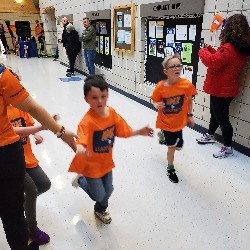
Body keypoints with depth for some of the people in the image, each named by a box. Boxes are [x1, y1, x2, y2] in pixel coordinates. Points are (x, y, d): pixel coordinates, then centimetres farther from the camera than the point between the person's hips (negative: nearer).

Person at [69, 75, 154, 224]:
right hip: (92, 165, -6)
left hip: (106, 162, 6)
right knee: (99, 195, 7)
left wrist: (140, 132, -11)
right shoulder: (87, 121, -31)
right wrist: (80, 150, -65)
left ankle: (101, 210, 55)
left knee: (108, 190, 22)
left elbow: (124, 132, 0)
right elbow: (80, 143, -44)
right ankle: (81, 180, 37)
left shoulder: (112, 113, -11)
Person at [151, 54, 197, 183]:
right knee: (172, 147, 4)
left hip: (178, 121, 3)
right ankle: (170, 168, 32)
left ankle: (163, 136, 48)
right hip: (165, 121, -3)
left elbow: (189, 100, 1)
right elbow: (155, 101, -6)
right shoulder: (160, 87, -20)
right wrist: (157, 105, -27)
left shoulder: (187, 84, -16)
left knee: (178, 146, 15)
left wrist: (190, 115, 3)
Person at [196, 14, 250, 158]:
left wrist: (203, 51, -8)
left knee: (222, 117, 2)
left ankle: (228, 147, 15)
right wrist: (211, 50, 5)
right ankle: (210, 135, 45)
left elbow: (213, 62, -26)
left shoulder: (228, 49, -25)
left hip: (221, 90, -10)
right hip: (225, 88, 10)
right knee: (215, 113, 25)